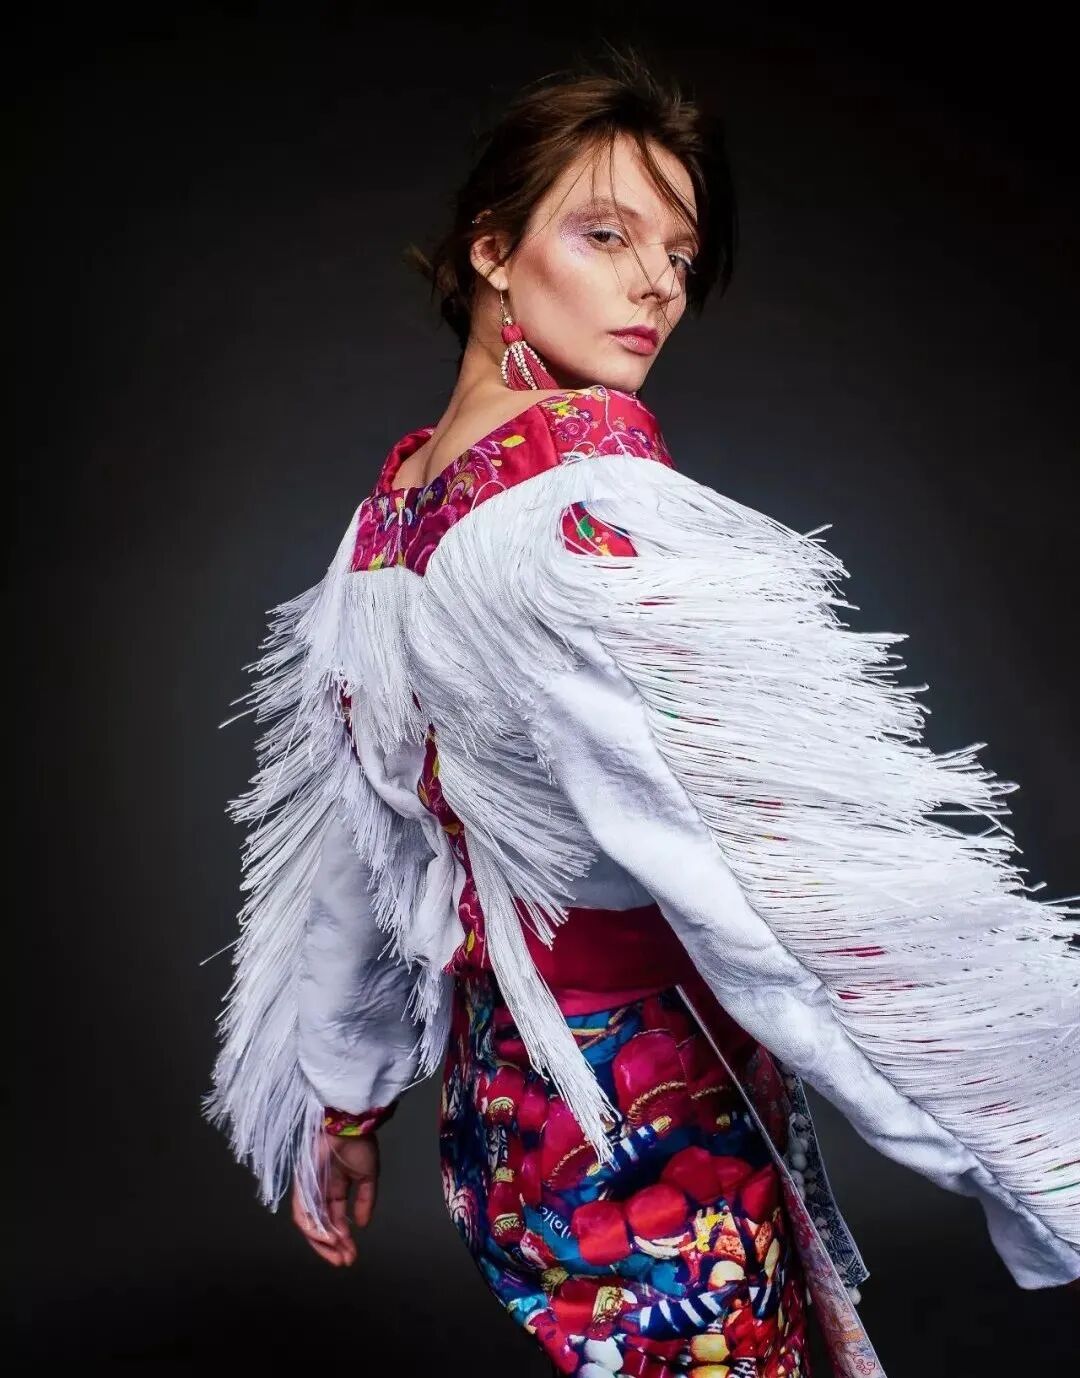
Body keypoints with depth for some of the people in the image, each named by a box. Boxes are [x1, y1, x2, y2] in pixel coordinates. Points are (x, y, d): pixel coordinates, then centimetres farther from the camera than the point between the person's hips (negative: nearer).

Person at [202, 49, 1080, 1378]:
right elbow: (795, 843, -28)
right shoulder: (585, 483, -22)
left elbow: (357, 840, 11)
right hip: (656, 1115, -8)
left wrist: (341, 1103, 22)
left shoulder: (388, 510, 4)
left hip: (501, 1093, 8)